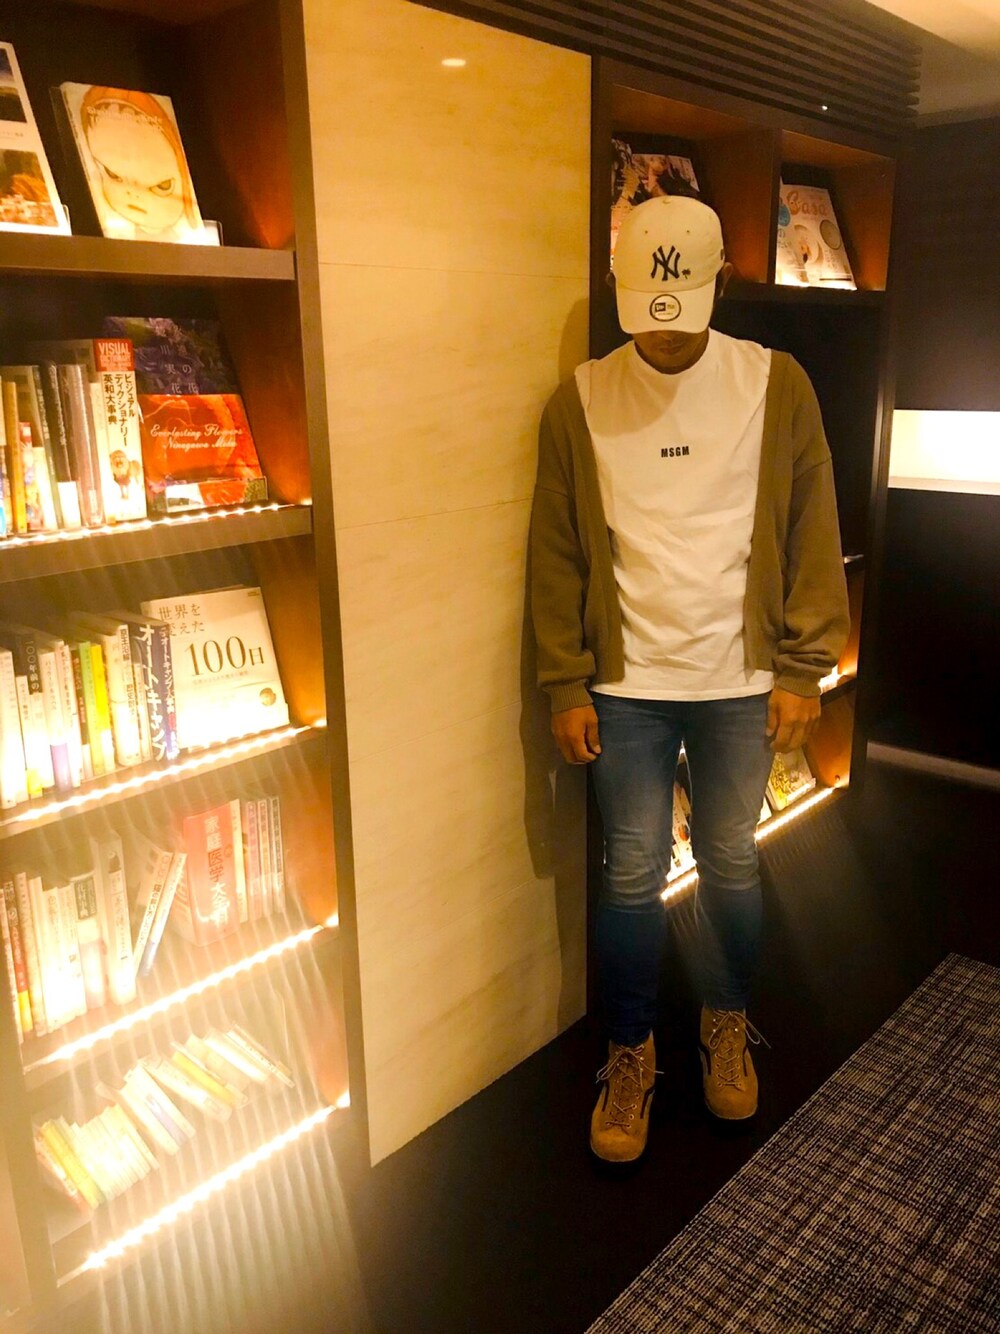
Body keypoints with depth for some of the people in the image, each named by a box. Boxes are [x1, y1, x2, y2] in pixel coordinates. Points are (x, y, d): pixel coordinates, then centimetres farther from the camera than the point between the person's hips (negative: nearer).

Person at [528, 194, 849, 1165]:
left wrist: (802, 670, -4)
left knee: (729, 863, 14)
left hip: (741, 682, 1)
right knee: (632, 875, 7)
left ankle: (727, 1022, 39)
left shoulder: (776, 385, -1)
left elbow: (811, 535, 0)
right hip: (625, 685, 0)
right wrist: (566, 687, -3)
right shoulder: (579, 401, -2)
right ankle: (631, 1052, 28)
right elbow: (557, 555, 0)